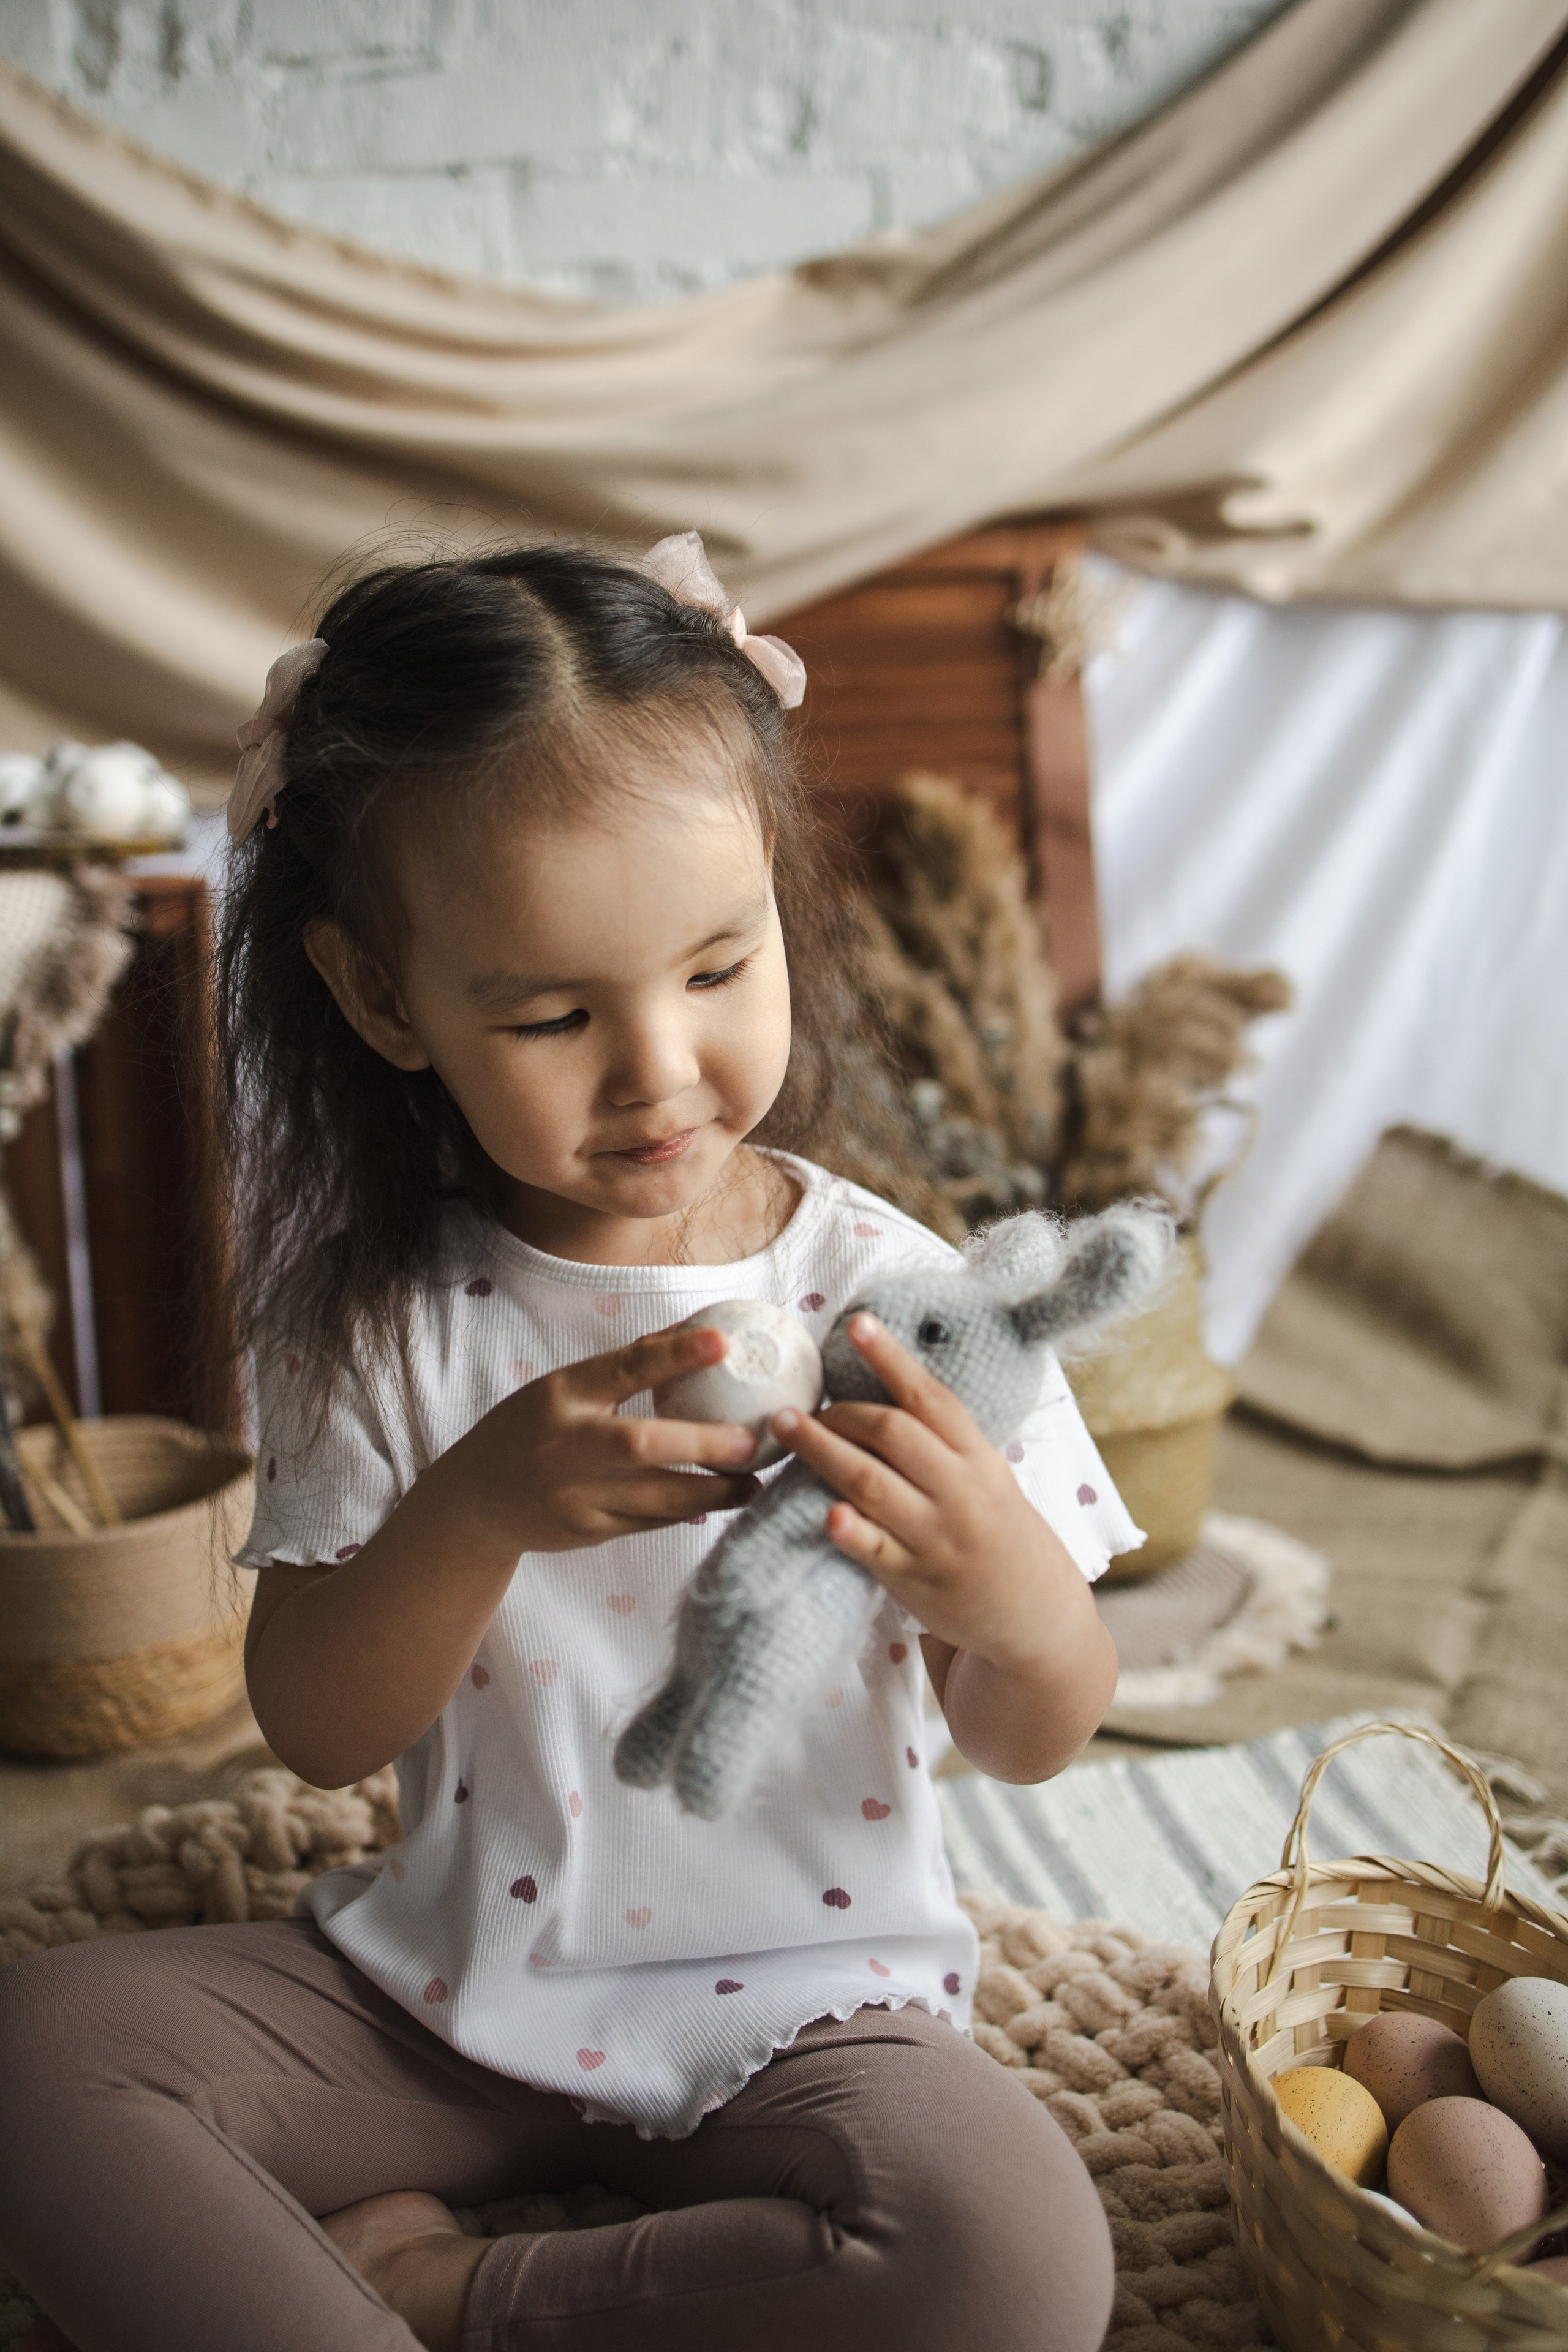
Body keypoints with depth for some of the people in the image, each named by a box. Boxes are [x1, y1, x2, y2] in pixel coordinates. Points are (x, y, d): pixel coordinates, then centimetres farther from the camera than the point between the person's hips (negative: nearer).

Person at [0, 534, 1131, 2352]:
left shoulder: (895, 1297, -13)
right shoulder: (383, 1317, -7)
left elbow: (1034, 1745, -8)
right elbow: (315, 1734, -9)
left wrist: (1012, 1602, -33)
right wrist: (475, 1514, -29)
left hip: (792, 2009, -1)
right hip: (442, 1985, 2)